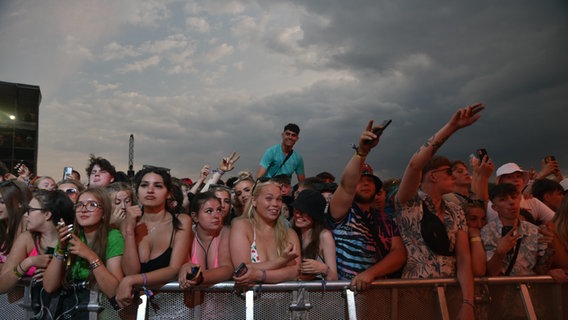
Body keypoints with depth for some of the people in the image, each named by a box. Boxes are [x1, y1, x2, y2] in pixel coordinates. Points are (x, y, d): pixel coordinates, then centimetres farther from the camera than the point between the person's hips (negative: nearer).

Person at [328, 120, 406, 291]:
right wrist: (362, 152, -28)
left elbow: (399, 253, 2)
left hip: (379, 290, 3)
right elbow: (346, 185, -15)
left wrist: (371, 272, -13)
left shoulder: (387, 222, 14)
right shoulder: (342, 213, 2)